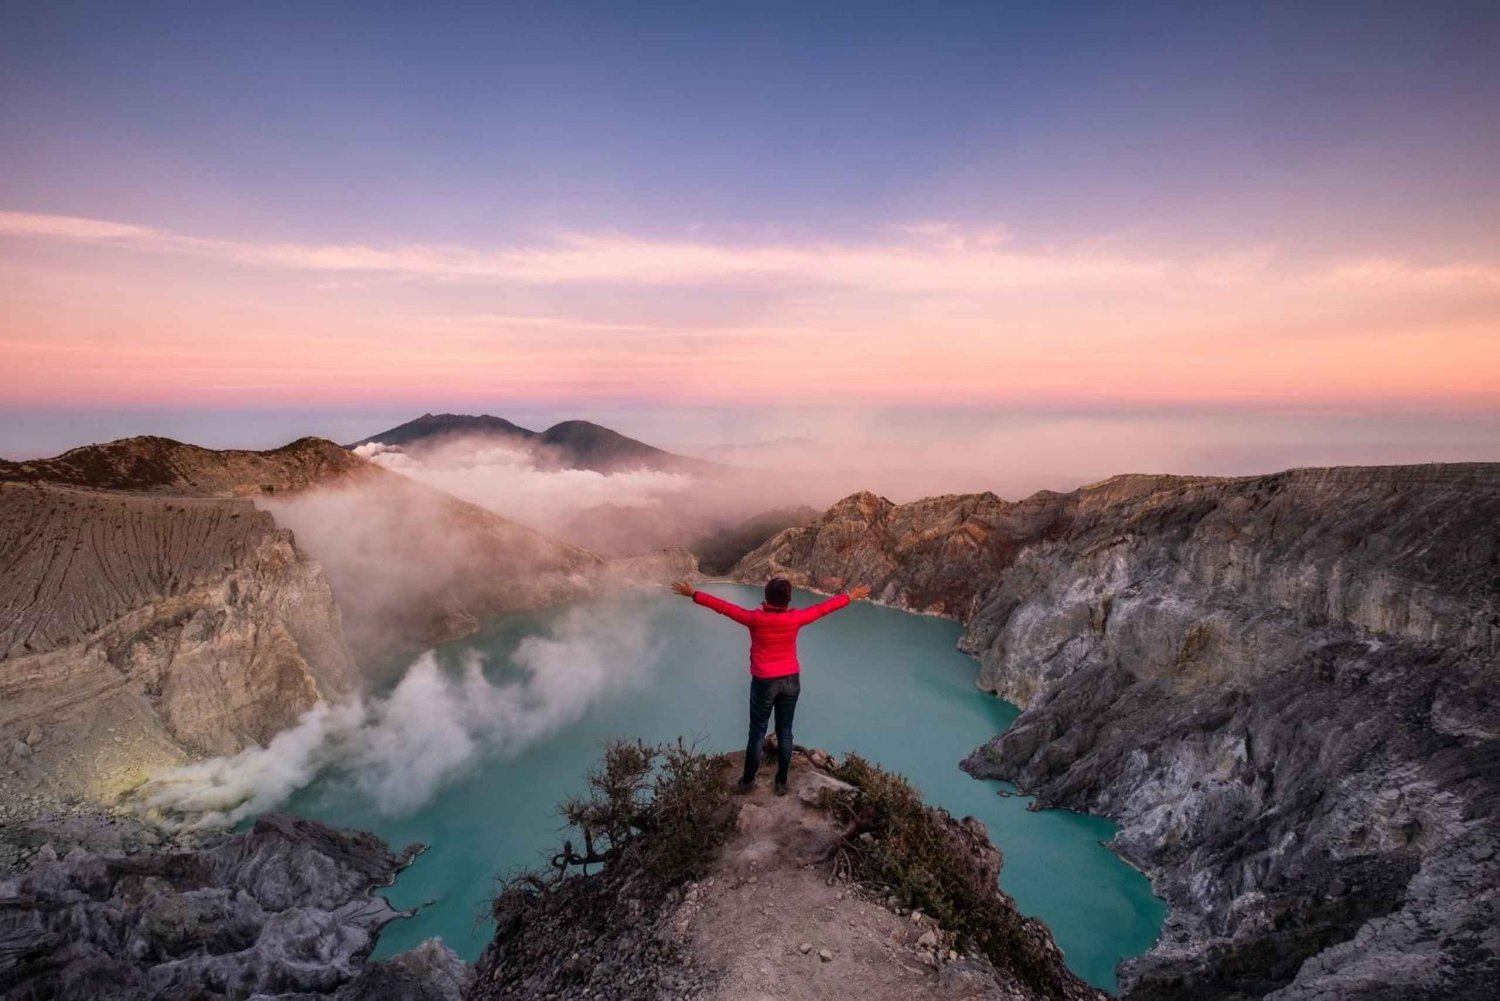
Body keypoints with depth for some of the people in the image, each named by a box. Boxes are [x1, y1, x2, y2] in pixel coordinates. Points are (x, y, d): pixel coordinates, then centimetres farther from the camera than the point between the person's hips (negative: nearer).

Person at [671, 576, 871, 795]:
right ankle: (781, 783, 25)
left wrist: (693, 594, -3)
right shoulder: (795, 618, -13)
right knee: (785, 733, 14)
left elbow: (724, 606, -12)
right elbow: (823, 608, 0)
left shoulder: (756, 618, -19)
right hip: (791, 681, 2)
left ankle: (747, 781, 26)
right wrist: (851, 596, 14)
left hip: (765, 683, -2)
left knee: (757, 733, 12)